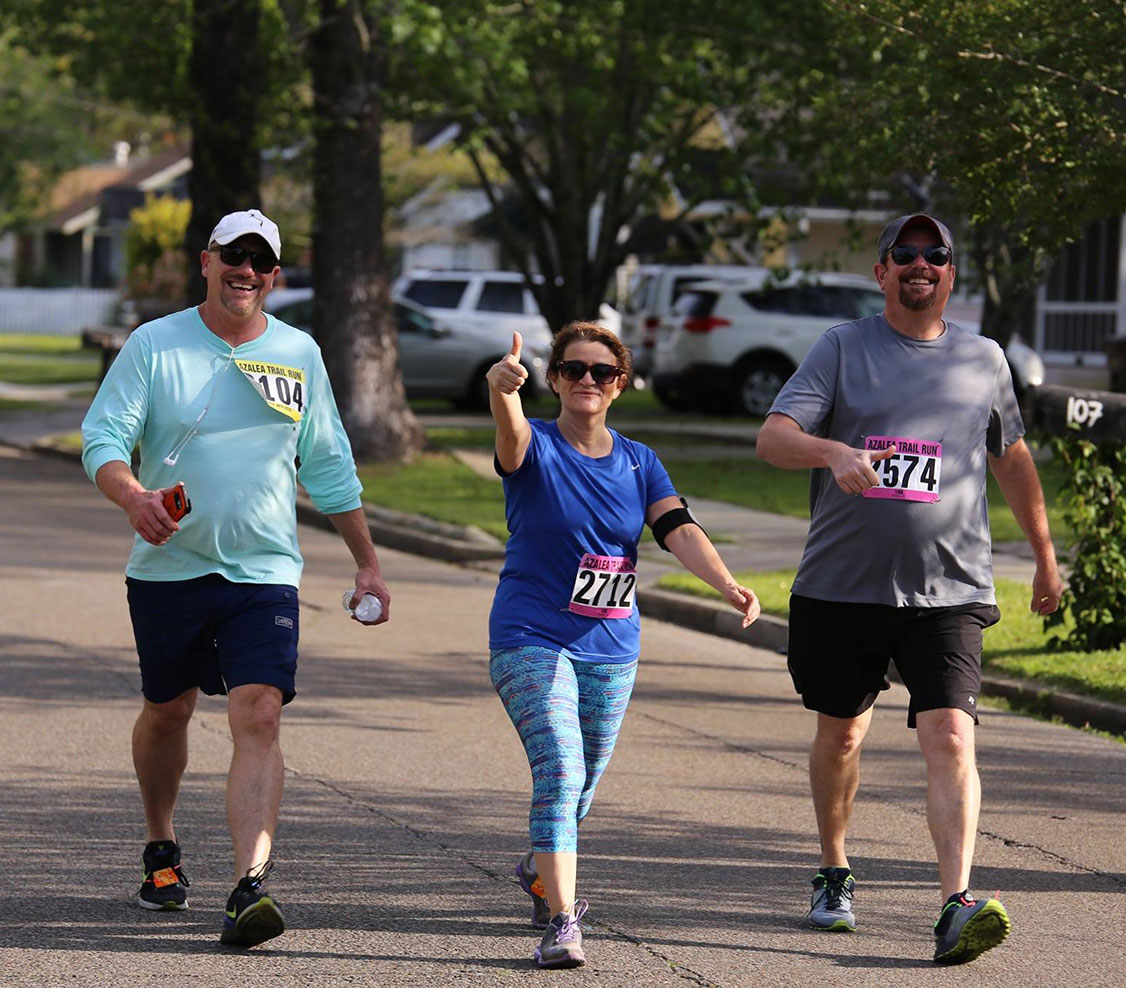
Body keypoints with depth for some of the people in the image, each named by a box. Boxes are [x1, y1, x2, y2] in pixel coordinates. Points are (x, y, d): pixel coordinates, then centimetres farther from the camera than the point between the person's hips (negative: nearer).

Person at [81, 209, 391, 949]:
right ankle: (162, 852, 40)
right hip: (168, 566, 0)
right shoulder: (154, 345, -1)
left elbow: (329, 467, 16)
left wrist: (368, 563, 16)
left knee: (259, 715, -16)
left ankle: (250, 888, -25)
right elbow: (102, 439, -7)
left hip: (264, 573, 0)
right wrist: (135, 498, -28)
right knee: (168, 711, 14)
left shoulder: (299, 354, 7)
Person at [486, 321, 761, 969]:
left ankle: (540, 872, 46)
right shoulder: (536, 449, -7)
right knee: (560, 771, -21)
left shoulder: (639, 462, 6)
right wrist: (503, 388, -56)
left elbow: (678, 529, -8)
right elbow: (512, 433, -32)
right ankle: (561, 922, -24)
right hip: (531, 641, -5)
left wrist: (727, 584, -27)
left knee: (580, 786, 16)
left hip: (612, 649, 5)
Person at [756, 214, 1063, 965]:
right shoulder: (842, 348, 3)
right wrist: (834, 452, -30)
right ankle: (834, 876, 36)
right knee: (841, 736, 15)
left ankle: (959, 906, -25)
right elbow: (772, 438, -8)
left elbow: (1012, 459, 24)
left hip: (948, 592, -1)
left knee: (950, 739, -16)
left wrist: (1045, 558, 28)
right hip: (842, 586, 1)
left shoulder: (983, 360, 9)